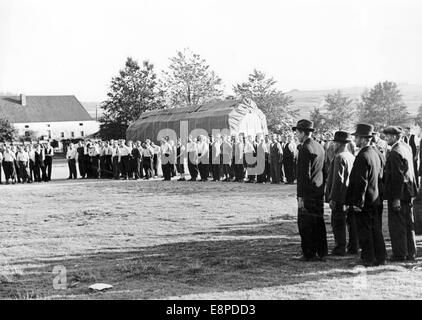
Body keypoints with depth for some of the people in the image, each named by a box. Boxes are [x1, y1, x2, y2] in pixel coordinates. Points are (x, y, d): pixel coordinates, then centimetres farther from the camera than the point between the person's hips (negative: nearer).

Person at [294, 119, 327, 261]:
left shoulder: (305, 149, -15)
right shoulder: (320, 147, 12)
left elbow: (304, 174, -19)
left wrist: (301, 196, -17)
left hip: (308, 192, -9)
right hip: (319, 192, 9)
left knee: (305, 224, -1)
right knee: (318, 222, 13)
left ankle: (309, 254, 2)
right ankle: (321, 253, 19)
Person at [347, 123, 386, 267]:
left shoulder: (363, 157, -19)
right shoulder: (375, 153, 10)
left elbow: (361, 182, -21)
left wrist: (357, 202, -18)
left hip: (364, 201, -9)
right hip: (375, 199, 9)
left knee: (364, 230, 0)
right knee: (376, 229, 13)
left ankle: (368, 258, 6)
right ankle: (380, 256, 19)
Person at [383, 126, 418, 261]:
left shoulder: (395, 153, -20)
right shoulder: (406, 147, 9)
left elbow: (398, 177, -22)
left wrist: (396, 198, -21)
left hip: (399, 193, -10)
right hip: (408, 191, 10)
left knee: (396, 225, -1)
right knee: (408, 223, 15)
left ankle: (400, 254, 4)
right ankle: (410, 252, 23)